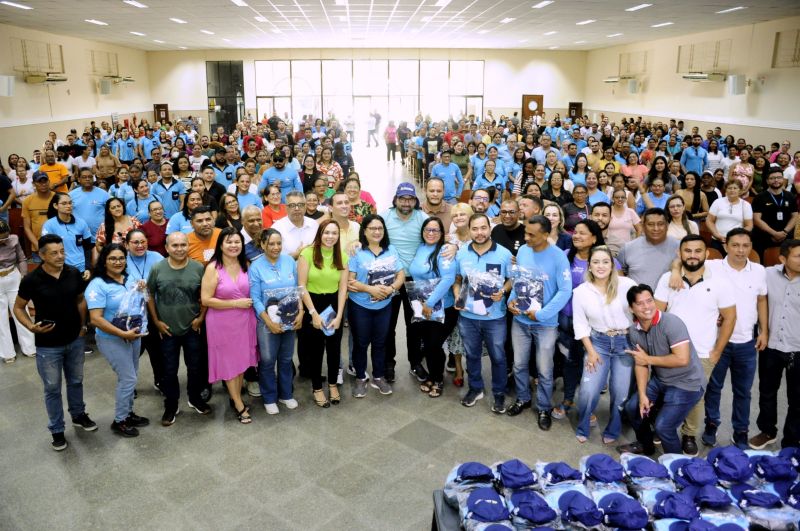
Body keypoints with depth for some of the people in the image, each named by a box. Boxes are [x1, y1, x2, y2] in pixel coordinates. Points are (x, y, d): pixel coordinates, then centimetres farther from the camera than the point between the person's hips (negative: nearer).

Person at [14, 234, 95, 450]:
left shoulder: (74, 274, -8)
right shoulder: (31, 280, -17)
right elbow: (18, 308, -4)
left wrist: (82, 325, 3)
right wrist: (31, 327, -20)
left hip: (75, 340, 3)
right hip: (47, 346, -3)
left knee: (76, 381, 20)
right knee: (52, 388, 10)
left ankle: (78, 415, 42)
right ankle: (56, 429, 27)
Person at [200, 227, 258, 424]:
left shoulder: (246, 265, 1)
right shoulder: (213, 268, -12)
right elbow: (206, 300, -16)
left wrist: (250, 302, -2)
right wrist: (236, 303, -18)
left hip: (244, 320, 4)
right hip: (223, 322, -4)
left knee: (242, 360, 14)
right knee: (229, 362, 8)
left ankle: (235, 398, 32)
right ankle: (239, 405, 22)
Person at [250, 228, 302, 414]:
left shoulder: (290, 261, -1)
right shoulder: (256, 266, -10)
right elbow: (255, 298, -11)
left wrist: (300, 314, -7)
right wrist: (269, 322, -17)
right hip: (267, 321, -3)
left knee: (286, 359, 15)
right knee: (267, 361, 8)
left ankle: (286, 394, 32)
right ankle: (269, 398, 26)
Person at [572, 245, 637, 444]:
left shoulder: (627, 285, -10)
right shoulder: (580, 291, -4)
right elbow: (580, 324, 0)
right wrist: (591, 352, -5)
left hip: (626, 342, -1)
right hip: (598, 342, 1)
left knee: (621, 392, 1)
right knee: (588, 391, -8)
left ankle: (612, 431, 28)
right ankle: (582, 429, 20)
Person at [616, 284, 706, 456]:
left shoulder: (671, 323, -26)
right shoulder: (634, 331, -5)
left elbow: (682, 359, -30)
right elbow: (640, 364, 0)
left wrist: (649, 359, -20)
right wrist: (642, 395, -10)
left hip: (686, 383, -7)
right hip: (659, 380, 7)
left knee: (663, 426, -15)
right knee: (632, 407, 13)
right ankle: (645, 445, 40)